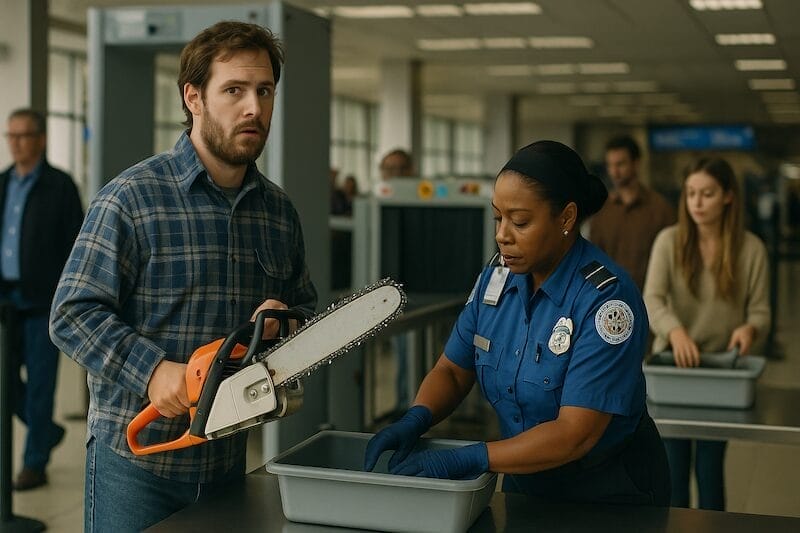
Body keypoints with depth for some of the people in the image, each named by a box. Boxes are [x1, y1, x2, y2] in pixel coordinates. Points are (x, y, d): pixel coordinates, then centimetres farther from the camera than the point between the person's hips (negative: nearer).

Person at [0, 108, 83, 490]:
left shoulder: (60, 186, -4)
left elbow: (75, 245, -6)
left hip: (43, 301, -5)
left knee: (39, 382, 0)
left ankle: (34, 465, 10)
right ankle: (47, 431, 31)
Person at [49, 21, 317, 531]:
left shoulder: (279, 211, 7)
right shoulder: (131, 197, -10)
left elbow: (307, 306, 16)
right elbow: (73, 313, -13)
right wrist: (152, 371, -25)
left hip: (228, 458, 5)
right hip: (135, 459, -5)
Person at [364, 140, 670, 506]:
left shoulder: (607, 298, -26)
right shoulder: (496, 280, -6)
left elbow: (575, 435, -29)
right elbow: (452, 370, 3)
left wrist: (465, 460, -34)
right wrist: (415, 421, -17)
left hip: (609, 491, -6)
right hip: (526, 483, 6)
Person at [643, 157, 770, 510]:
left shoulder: (751, 248, -4)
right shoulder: (669, 241, -6)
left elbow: (761, 311, -1)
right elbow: (652, 300, -16)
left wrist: (749, 328, -25)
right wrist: (675, 330, -37)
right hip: (673, 365, 0)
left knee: (710, 467, 6)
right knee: (674, 467, 8)